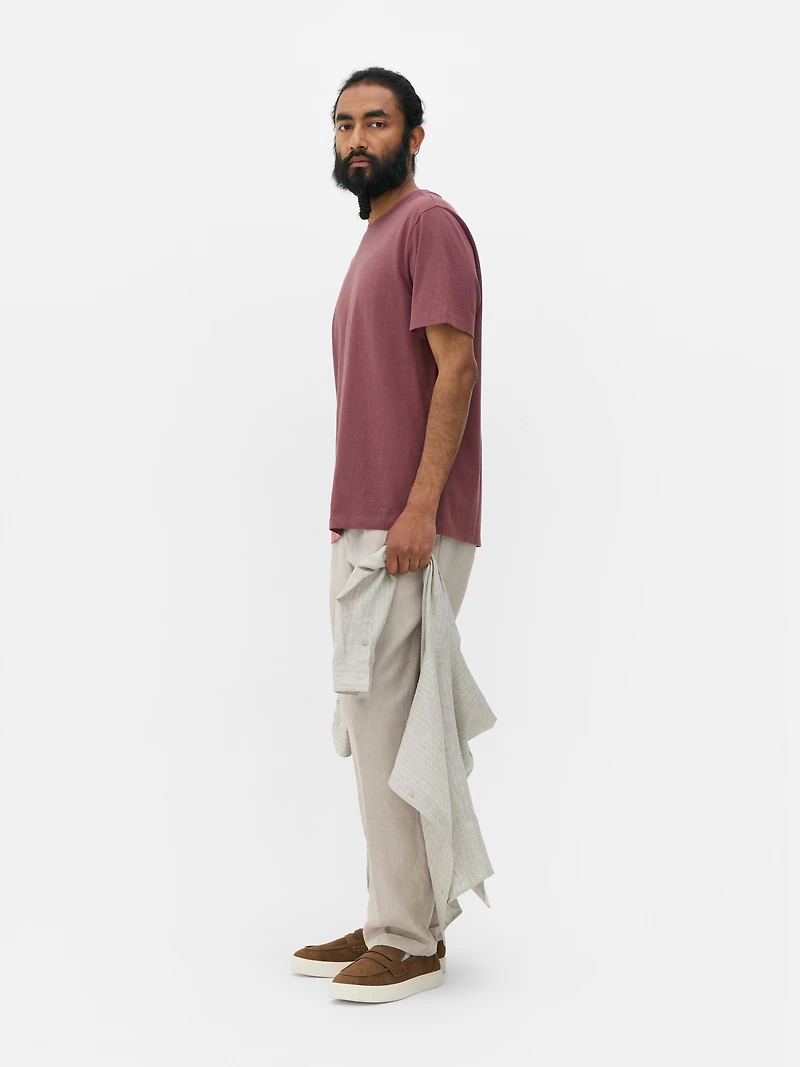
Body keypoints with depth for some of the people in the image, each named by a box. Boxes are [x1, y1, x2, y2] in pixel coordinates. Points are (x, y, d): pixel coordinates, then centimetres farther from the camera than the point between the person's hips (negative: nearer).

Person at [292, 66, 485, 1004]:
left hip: (411, 528, -9)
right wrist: (352, 524, 18)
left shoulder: (429, 224, -5)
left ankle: (410, 941, -1)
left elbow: (457, 367, -15)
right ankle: (392, 920, 18)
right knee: (374, 723, 10)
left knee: (387, 723, -9)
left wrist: (419, 508, -23)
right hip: (361, 526, 10)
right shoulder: (374, 241, 23)